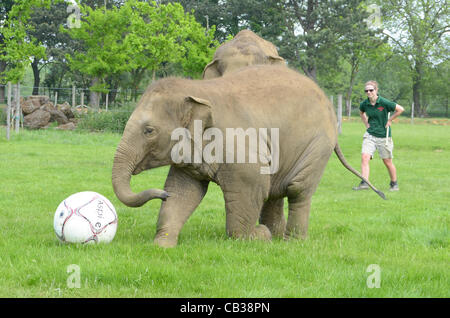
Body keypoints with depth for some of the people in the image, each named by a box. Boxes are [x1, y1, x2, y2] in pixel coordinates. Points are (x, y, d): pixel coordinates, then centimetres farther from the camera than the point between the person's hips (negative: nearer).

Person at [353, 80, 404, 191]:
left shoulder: (384, 103, -16)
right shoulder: (364, 104, -2)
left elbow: (400, 109, -8)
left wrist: (390, 120, -4)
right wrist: (366, 123, 10)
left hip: (383, 136, -3)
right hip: (370, 134, 3)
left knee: (387, 161, 8)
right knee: (364, 157, -14)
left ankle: (394, 183, 25)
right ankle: (364, 183, -16)